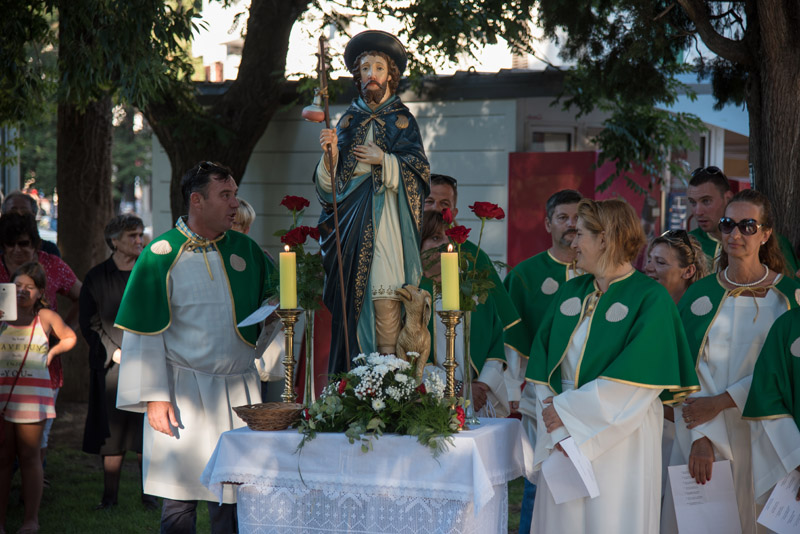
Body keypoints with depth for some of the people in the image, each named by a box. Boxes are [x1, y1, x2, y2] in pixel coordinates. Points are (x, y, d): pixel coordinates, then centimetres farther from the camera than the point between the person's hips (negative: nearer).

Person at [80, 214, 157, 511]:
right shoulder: (96, 277, 5)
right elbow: (89, 324, 3)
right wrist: (115, 353, -9)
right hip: (110, 364, -1)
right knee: (111, 430, 0)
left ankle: (149, 493, 7)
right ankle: (110, 494, 8)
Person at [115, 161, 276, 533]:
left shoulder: (246, 250, 8)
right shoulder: (161, 255, -4)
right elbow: (145, 334, -6)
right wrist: (154, 397, -12)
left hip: (240, 391, 4)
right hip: (185, 393, -4)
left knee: (234, 499, 5)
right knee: (180, 501, -1)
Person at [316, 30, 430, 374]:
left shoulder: (401, 121, 8)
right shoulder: (349, 120, 16)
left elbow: (418, 175, 0)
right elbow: (329, 184, 10)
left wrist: (384, 161, -13)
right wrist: (331, 153, -9)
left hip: (386, 220, -3)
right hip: (351, 220, 3)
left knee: (384, 297, -12)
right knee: (352, 295, -2)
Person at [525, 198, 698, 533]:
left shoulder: (650, 299, -7)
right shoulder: (569, 293, 10)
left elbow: (637, 380, -16)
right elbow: (542, 365, 5)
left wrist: (567, 410, -13)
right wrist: (556, 431, -10)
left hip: (619, 444, -5)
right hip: (562, 442, 5)